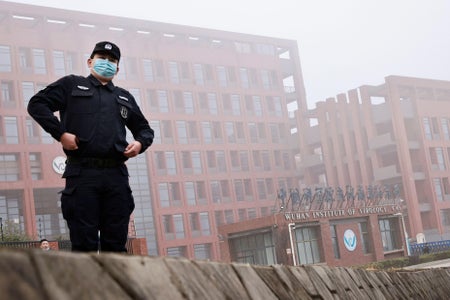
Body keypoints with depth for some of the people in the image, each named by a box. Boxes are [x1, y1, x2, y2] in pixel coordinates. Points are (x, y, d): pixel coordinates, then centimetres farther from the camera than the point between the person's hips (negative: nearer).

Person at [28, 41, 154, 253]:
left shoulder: (125, 98, 25)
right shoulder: (72, 85, 14)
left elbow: (145, 129, 31)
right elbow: (37, 104, 5)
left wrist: (140, 143, 7)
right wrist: (60, 133, -8)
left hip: (116, 174, 4)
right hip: (82, 173, -3)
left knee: (116, 245, 3)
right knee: (84, 244, -5)